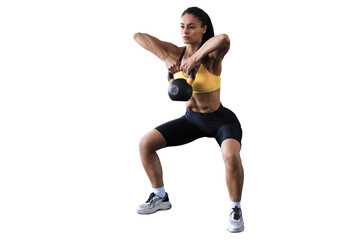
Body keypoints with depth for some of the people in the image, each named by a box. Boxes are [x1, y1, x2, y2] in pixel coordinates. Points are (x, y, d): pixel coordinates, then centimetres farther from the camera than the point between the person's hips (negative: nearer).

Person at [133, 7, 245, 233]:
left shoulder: (211, 55, -23)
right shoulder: (177, 52, -9)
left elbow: (224, 39, -49)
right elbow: (139, 36, -19)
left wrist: (195, 58, -42)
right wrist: (166, 59, -31)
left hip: (221, 121, -5)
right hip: (192, 119, 5)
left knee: (231, 156, -35)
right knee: (146, 144, -5)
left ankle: (236, 209, -10)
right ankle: (160, 197, 15)